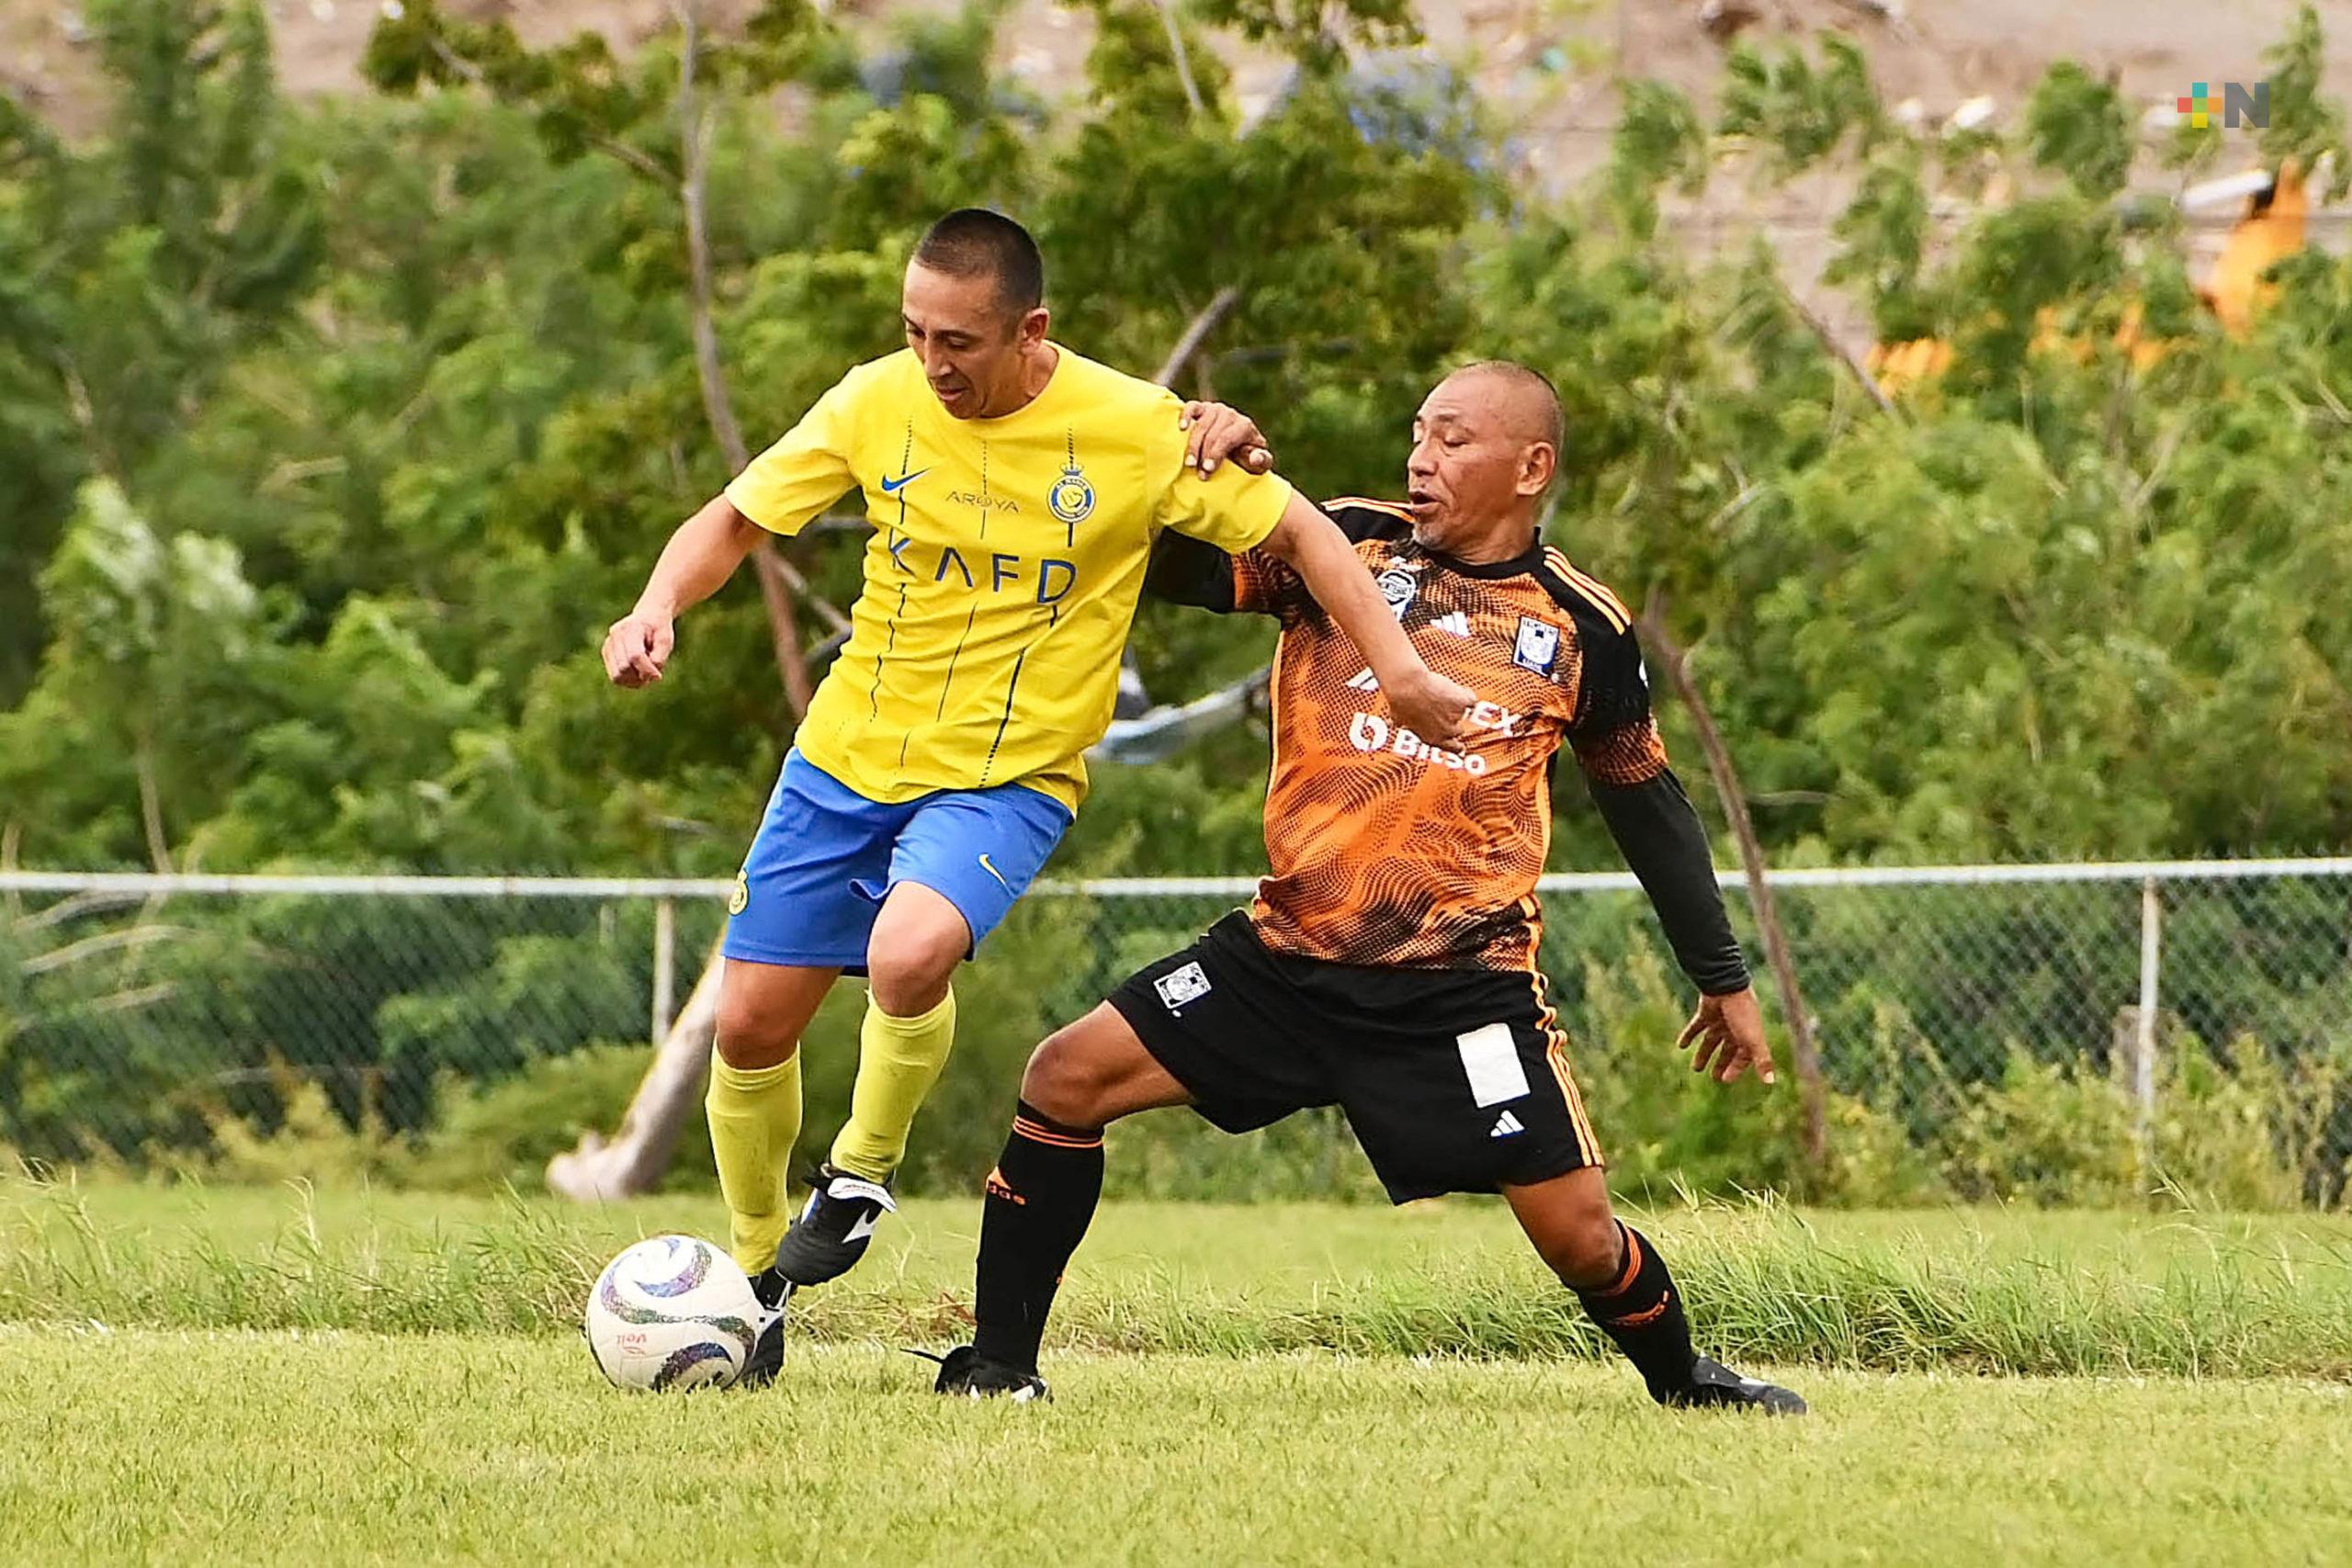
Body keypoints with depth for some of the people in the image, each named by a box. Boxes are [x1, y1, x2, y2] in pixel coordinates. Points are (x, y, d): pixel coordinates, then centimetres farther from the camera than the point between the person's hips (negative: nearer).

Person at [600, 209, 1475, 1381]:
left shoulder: (1135, 431, -13)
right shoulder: (878, 404, -6)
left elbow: (1299, 534, -4)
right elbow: (735, 521, 4)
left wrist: (1400, 671, -11)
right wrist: (658, 607, -15)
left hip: (1006, 777, -4)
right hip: (845, 755, 4)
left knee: (908, 955, -33)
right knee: (751, 1023, 2)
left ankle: (862, 1174, -4)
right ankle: (756, 1270, 27)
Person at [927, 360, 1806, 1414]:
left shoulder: (1582, 627, 4)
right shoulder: (1347, 545, 4)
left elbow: (1646, 803, 15)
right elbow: (1174, 570, -4)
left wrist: (1722, 976, 20)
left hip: (1467, 985, -2)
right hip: (1289, 958, 2)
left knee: (1579, 1235, -6)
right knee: (1067, 1079, -7)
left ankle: (1685, 1385, 25)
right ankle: (1000, 1366, 4)